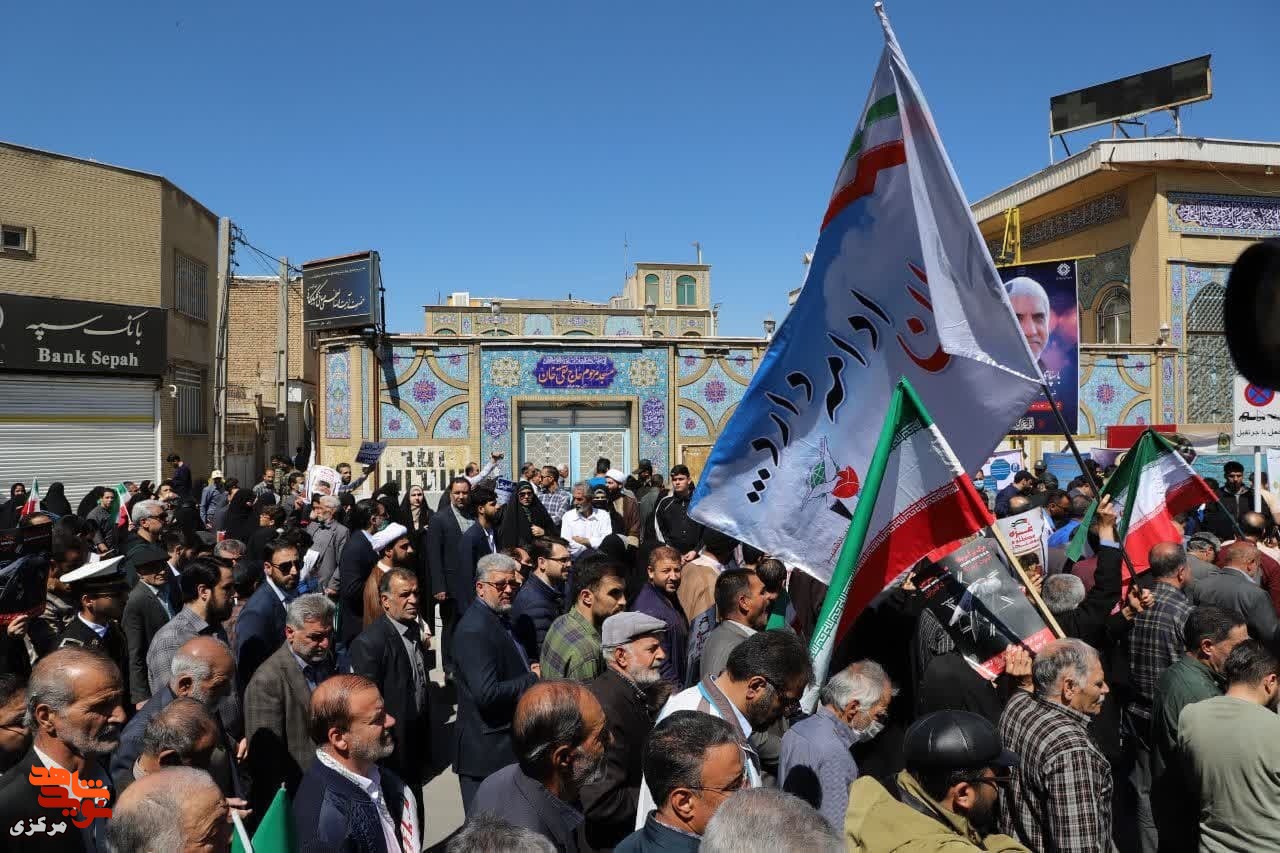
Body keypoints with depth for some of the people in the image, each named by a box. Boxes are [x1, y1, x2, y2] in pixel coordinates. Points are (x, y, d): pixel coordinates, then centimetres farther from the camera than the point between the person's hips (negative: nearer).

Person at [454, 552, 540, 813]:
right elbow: (486, 694, -28)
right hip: (487, 750, -9)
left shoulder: (501, 617, 10)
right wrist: (533, 678, -17)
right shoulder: (474, 630, -21)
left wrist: (530, 669, 4)